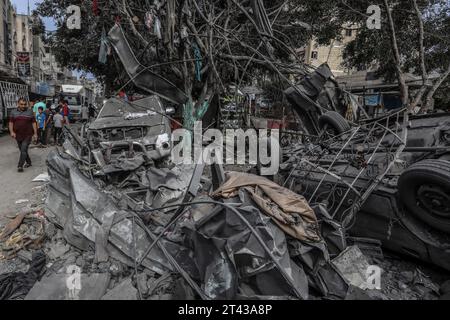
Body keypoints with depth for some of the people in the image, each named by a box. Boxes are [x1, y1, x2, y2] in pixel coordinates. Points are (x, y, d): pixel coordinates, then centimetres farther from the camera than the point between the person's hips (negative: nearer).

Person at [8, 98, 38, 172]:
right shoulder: (13, 112, 7)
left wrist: (35, 133, -4)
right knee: (22, 150, 13)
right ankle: (28, 162, 28)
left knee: (23, 150, -11)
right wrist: (12, 132, -8)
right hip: (18, 135, 4)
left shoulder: (30, 112, 1)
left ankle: (20, 166, -9)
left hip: (27, 135, -4)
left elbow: (33, 123, 1)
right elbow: (11, 123, 7)